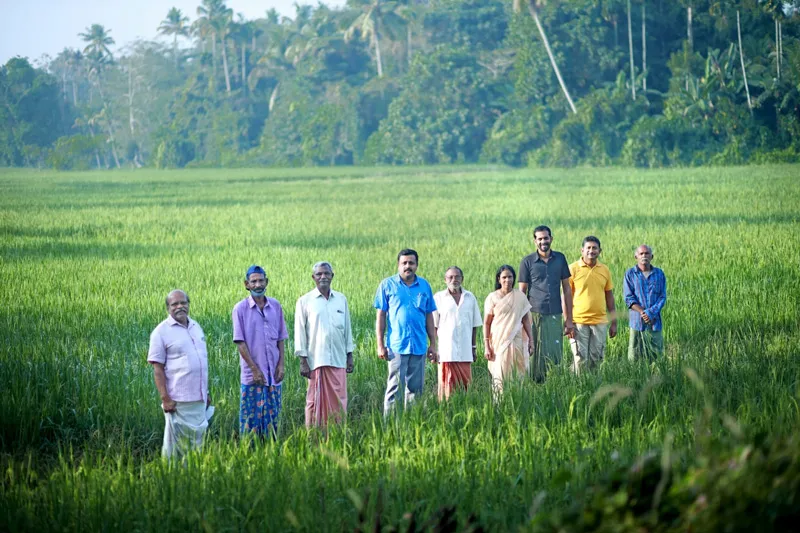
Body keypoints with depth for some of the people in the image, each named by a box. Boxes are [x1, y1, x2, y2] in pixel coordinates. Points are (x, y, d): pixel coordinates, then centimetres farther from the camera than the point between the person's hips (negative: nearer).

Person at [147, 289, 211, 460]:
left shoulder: (196, 327, 13)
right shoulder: (162, 332, -6)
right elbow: (158, 368, -9)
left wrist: (207, 392, 18)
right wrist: (165, 399, -15)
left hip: (199, 399, 6)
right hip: (178, 400, -6)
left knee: (197, 439, 10)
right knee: (176, 444, -3)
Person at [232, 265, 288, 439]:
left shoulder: (275, 306, 7)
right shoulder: (240, 309, -5)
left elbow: (281, 338, 11)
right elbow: (240, 342, -7)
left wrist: (281, 364, 1)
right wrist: (255, 369, -12)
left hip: (274, 372, 4)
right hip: (252, 374, -4)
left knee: (272, 416, 8)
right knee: (251, 416, -1)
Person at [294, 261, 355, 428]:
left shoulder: (341, 299, 11)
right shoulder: (305, 301, 2)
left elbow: (347, 329, 16)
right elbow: (300, 332, 1)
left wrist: (350, 356, 12)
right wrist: (303, 361, -4)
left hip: (338, 360, 3)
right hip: (316, 360, -3)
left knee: (338, 401, 2)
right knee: (315, 401, -1)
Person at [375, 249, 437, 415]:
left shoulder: (424, 286, 10)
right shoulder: (387, 285, 2)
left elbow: (429, 317, 14)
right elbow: (380, 316, 2)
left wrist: (433, 344, 11)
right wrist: (380, 345, -3)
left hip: (419, 346, 3)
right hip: (396, 346, -3)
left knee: (415, 388, 7)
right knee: (395, 388, -5)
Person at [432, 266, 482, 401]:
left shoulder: (470, 298, 12)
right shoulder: (438, 298, 2)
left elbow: (474, 325, 16)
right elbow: (433, 326, 2)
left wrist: (474, 347, 13)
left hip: (465, 352, 3)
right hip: (446, 352, -3)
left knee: (465, 384, 1)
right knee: (447, 385, -5)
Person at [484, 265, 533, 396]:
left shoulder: (520, 297, 7)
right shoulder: (492, 298, 1)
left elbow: (526, 320, 11)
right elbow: (486, 323, 1)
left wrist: (531, 340, 5)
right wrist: (487, 346, -5)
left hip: (516, 341, 2)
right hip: (498, 342, -2)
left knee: (518, 374, -2)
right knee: (500, 376, -7)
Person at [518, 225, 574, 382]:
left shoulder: (560, 258, 9)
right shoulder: (528, 262, 1)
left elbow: (566, 289, 12)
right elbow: (522, 292, 2)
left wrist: (569, 319, 9)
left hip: (555, 316, 2)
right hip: (535, 314, -2)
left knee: (555, 356, -1)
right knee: (535, 356, -3)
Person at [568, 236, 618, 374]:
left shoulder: (605, 270, 9)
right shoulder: (573, 269, -3)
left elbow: (609, 297, 15)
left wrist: (614, 322, 13)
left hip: (600, 322, 3)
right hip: (579, 321, -3)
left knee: (596, 358, 4)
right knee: (580, 359, -5)